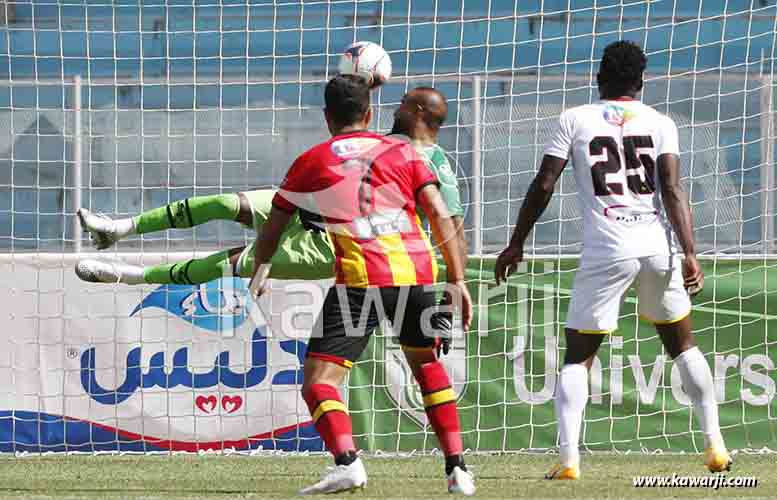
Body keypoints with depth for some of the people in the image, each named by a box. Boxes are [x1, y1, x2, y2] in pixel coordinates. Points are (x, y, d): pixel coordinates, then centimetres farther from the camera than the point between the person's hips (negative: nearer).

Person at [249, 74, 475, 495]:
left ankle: (347, 461, -30)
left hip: (359, 279, -3)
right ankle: (457, 468, 20)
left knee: (318, 381, -4)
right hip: (417, 271, 3)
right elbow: (441, 216, 9)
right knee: (426, 363, 27)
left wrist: (259, 274, 37)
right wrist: (457, 280, 10)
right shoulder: (401, 152, 18)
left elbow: (272, 230, 20)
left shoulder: (311, 162, 14)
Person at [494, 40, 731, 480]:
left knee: (578, 356, 5)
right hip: (659, 246, 2)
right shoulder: (659, 123, 7)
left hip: (606, 253, -2)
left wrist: (516, 244, 11)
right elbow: (672, 190, -4)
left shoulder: (575, 120, 6)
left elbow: (543, 186, 2)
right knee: (682, 344, 21)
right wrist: (690, 254, -9)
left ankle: (569, 460, -9)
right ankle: (715, 445, 18)